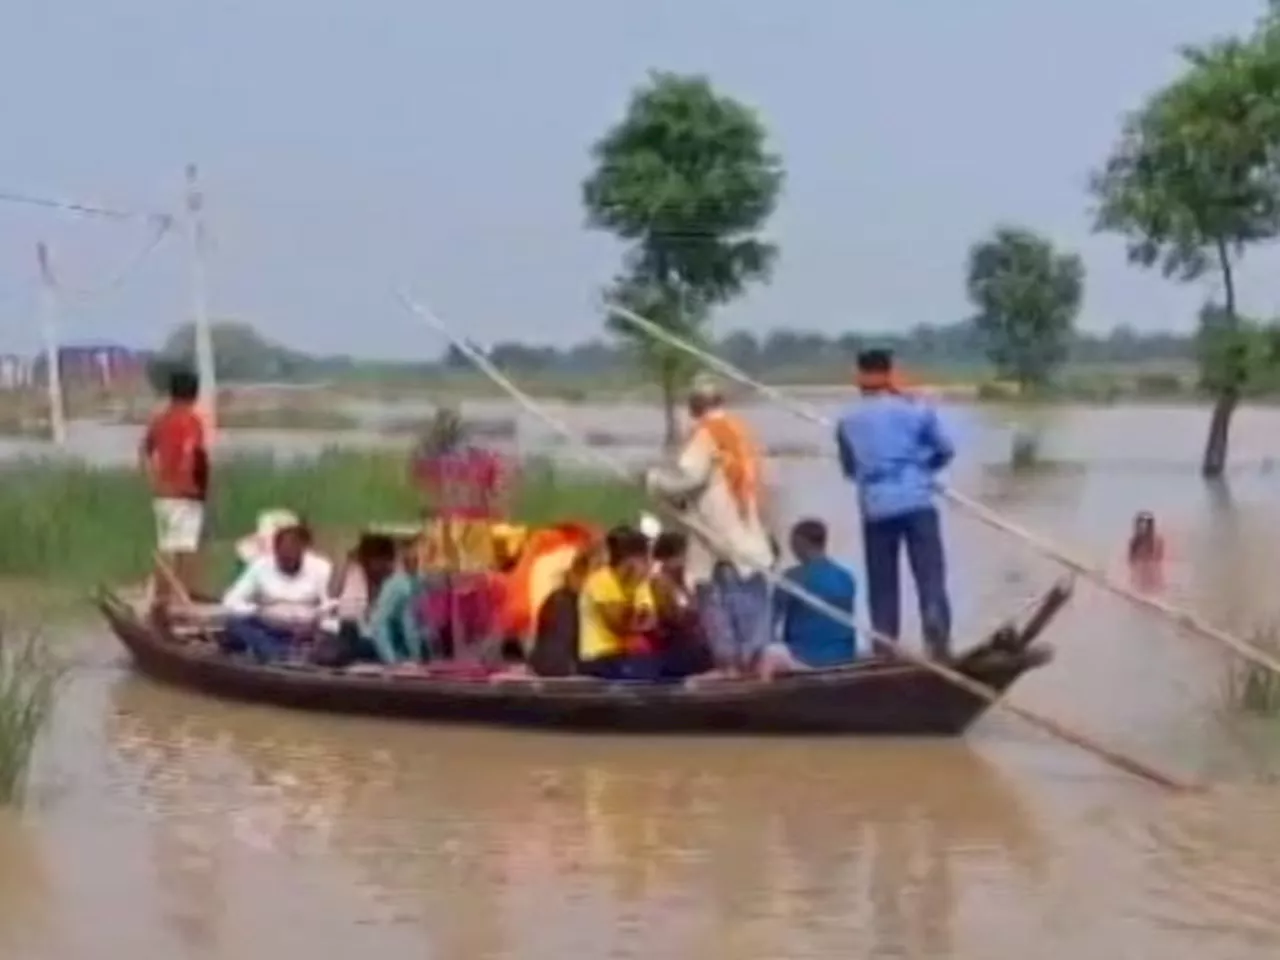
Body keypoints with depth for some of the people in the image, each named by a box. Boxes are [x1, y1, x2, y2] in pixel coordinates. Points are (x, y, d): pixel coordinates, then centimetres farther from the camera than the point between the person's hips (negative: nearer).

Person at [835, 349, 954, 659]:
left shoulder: (848, 422, 5)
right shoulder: (917, 409, 2)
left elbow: (849, 469, 13)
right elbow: (945, 450, 10)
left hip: (876, 510, 1)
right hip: (918, 503, -1)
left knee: (882, 586, 8)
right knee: (930, 577, -1)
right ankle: (939, 645, -14)